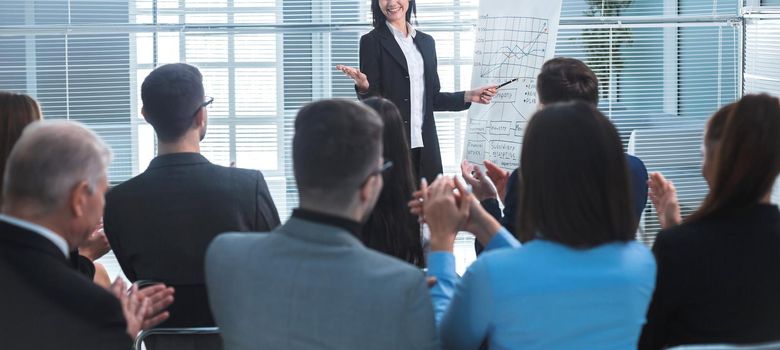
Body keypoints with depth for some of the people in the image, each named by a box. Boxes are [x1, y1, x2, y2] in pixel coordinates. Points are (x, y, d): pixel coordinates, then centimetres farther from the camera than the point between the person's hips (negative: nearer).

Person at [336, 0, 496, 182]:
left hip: (424, 144, 4)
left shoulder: (426, 42, 15)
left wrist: (468, 97, 7)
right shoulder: (372, 41, 1)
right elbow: (371, 100, -4)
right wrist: (363, 87, -25)